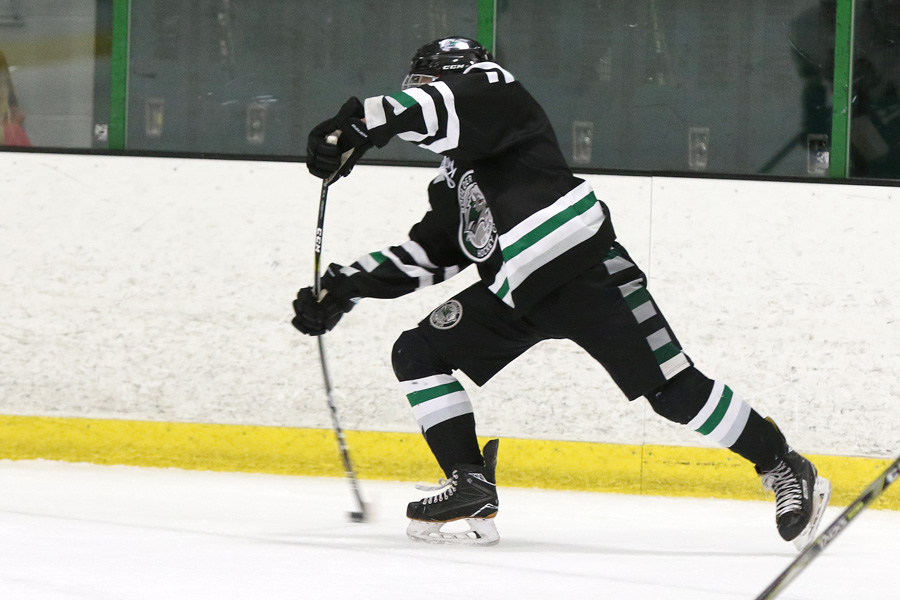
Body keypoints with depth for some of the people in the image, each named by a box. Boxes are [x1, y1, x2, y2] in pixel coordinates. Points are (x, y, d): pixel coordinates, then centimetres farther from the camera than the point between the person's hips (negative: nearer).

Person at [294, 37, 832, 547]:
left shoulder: (495, 97, 0)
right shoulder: (452, 179, 26)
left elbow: (445, 109, -21)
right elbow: (428, 254, 25)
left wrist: (358, 124, -30)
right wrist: (343, 285, 19)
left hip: (585, 271, -9)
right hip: (514, 291, 9)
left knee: (673, 389, -11)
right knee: (418, 352, 0)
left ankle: (783, 468, 1)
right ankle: (470, 489, -2)